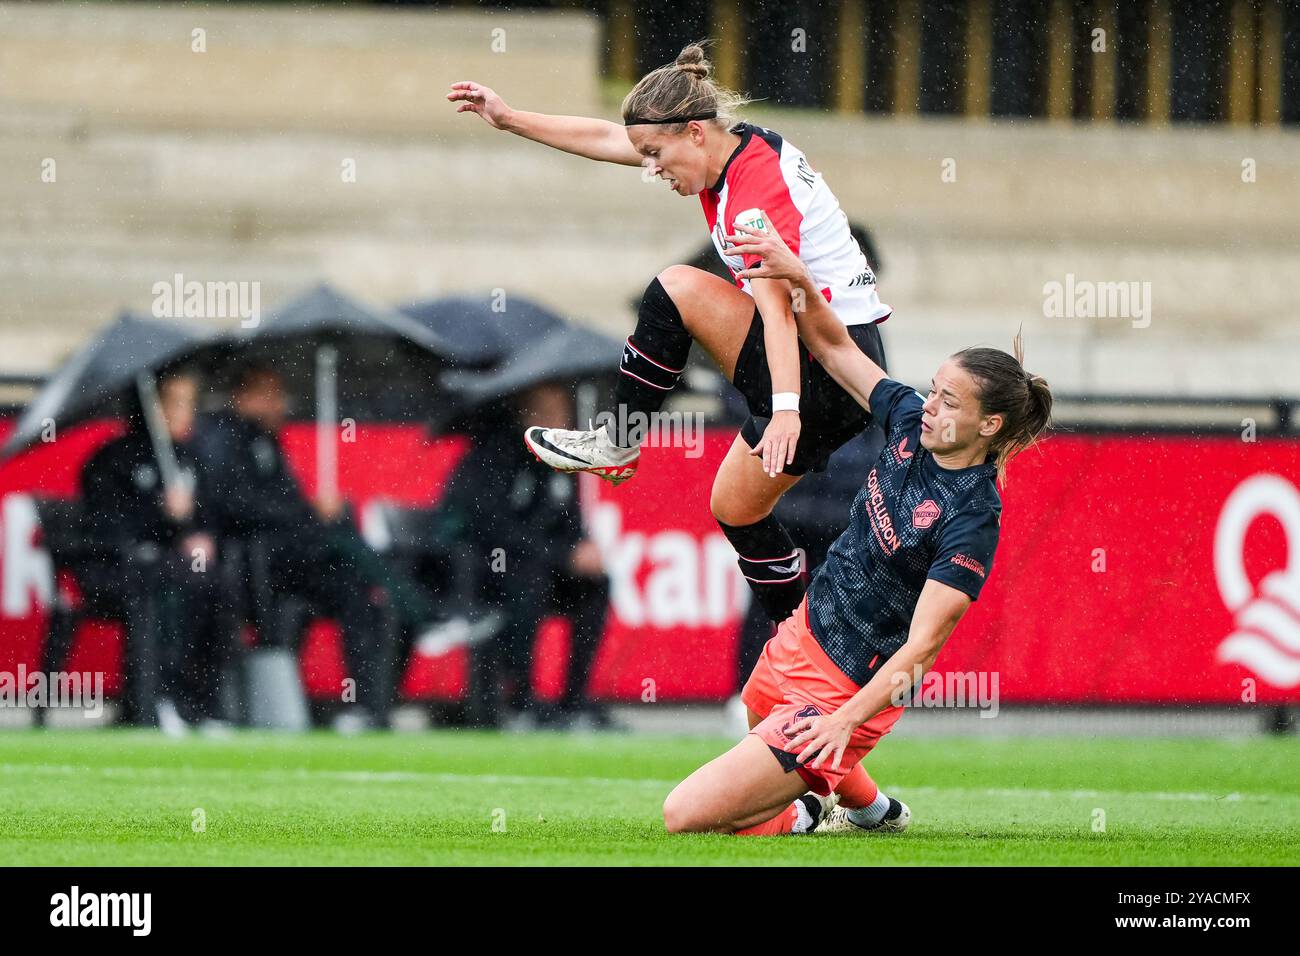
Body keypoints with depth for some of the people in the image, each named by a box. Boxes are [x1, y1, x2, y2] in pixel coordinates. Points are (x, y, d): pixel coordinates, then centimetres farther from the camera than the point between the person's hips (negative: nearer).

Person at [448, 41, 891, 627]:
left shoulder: (760, 187, -20)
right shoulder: (740, 147, 6)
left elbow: (778, 309, -33)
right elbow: (607, 139, 16)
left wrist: (785, 409, -43)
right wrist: (510, 119, 19)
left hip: (826, 372, -10)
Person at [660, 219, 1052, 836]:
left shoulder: (970, 523, -26)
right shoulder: (912, 424, -5)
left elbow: (922, 645, -28)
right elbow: (834, 347, 5)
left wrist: (847, 718, -35)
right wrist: (799, 278, -11)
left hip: (843, 688, -9)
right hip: (806, 630, 9)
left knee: (685, 815, -12)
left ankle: (806, 819, 11)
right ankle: (872, 809, 54)